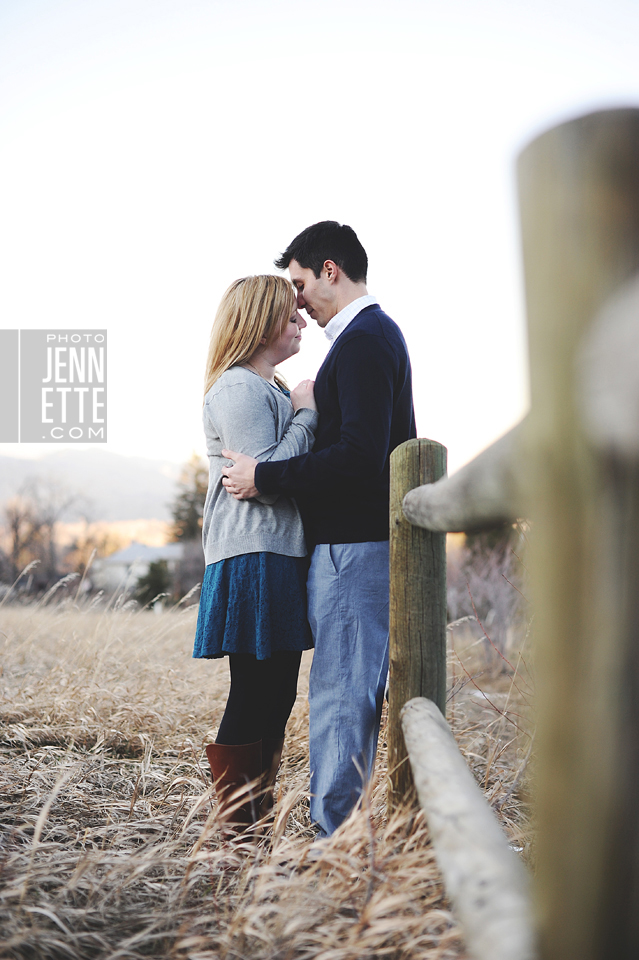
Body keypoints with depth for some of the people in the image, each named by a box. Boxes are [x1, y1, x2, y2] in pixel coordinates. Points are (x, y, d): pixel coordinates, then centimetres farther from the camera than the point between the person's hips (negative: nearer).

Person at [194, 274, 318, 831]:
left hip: (282, 556, 10)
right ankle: (237, 828, 4)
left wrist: (306, 411, 10)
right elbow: (264, 476, -19)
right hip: (254, 557, -10)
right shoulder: (239, 389, -11)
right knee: (253, 697, -5)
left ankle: (260, 819, 21)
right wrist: (307, 414, -11)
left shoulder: (274, 389, 21)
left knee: (276, 694, 12)